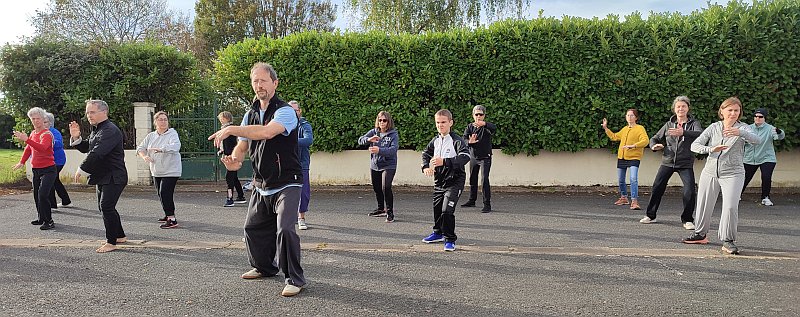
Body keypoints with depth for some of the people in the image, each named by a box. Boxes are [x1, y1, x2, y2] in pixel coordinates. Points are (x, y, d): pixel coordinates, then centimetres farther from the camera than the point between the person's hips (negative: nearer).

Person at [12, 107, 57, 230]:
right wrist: (22, 162, 16)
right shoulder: (33, 133, 10)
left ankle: (49, 221, -9)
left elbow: (42, 147, -34)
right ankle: (41, 218, 26)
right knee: (36, 195, 13)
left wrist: (27, 140, -44)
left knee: (42, 195, -17)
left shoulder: (47, 134, -14)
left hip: (48, 169, -8)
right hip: (36, 169, 8)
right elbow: (28, 149, 23)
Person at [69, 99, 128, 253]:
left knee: (106, 206, -12)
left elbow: (96, 153, -25)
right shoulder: (96, 130, 15)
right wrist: (76, 137, 4)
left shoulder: (110, 131, -19)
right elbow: (85, 148, 22)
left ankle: (111, 242, -3)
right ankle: (120, 236, 28)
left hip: (113, 177, -11)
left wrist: (81, 170, -18)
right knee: (104, 207, 15)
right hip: (102, 176, 11)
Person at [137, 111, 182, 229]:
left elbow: (175, 146, -27)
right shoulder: (151, 136, 9)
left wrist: (159, 149, -34)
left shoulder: (172, 134, -9)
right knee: (161, 194, 15)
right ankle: (168, 215, 33)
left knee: (165, 193, -16)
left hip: (171, 171, -7)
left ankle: (172, 219, -12)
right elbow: (140, 148, 11)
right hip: (156, 172, 7)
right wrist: (144, 156, -10)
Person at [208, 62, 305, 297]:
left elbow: (267, 132, -33)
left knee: (285, 229, -19)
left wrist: (230, 129, -28)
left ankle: (294, 279, -3)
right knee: (253, 228, 15)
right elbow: (242, 145, 14)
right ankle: (264, 267, 38)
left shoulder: (285, 111, -15)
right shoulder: (250, 115, 10)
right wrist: (235, 157, -11)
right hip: (261, 185, 8)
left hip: (286, 184, -8)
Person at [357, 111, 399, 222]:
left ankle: (390, 212, -6)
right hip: (374, 165, 5)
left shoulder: (393, 134, -8)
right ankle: (381, 209, 36)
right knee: (377, 188, 16)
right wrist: (369, 139, -30)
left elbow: (393, 149, -22)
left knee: (386, 188, -19)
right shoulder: (373, 132, 4)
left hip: (388, 165, -5)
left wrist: (379, 150, -38)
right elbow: (360, 140, -8)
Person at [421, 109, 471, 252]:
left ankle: (450, 240, 1)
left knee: (447, 210, -15)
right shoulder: (435, 140, 6)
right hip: (439, 181, 7)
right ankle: (438, 233, 41)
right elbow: (426, 153, 19)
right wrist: (426, 167, -1)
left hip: (454, 181, -7)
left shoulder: (457, 140, -16)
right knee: (437, 208, 18)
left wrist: (445, 161, -39)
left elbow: (465, 157, -30)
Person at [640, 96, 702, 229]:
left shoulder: (693, 123, 0)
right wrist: (654, 146, -11)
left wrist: (683, 132, -40)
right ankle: (650, 216, 14)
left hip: (686, 164, -2)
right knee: (657, 187, -1)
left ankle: (687, 220, 4)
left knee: (690, 191, -12)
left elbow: (700, 134, -22)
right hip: (667, 162, 2)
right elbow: (654, 138, 13)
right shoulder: (669, 124, 9)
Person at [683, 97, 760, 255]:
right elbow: (695, 145, -1)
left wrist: (740, 132, -43)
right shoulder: (714, 127, 6)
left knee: (730, 207, -17)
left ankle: (728, 241, -5)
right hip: (710, 172, 3)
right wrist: (711, 149, -22)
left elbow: (756, 140, -23)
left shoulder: (743, 128, -1)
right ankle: (700, 234, 29)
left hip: (733, 174, -3)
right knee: (703, 205, 9)